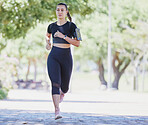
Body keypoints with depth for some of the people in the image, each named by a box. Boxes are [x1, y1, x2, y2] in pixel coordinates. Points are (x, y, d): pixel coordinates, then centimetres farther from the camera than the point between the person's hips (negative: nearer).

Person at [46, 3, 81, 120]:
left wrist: (63, 36, -18)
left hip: (66, 57, -1)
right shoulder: (52, 26, 8)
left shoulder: (71, 26, -2)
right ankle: (57, 110, -21)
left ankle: (62, 92, 49)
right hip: (53, 57, 1)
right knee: (55, 83, -17)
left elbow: (77, 43, -10)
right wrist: (48, 42, 11)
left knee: (64, 86, 10)